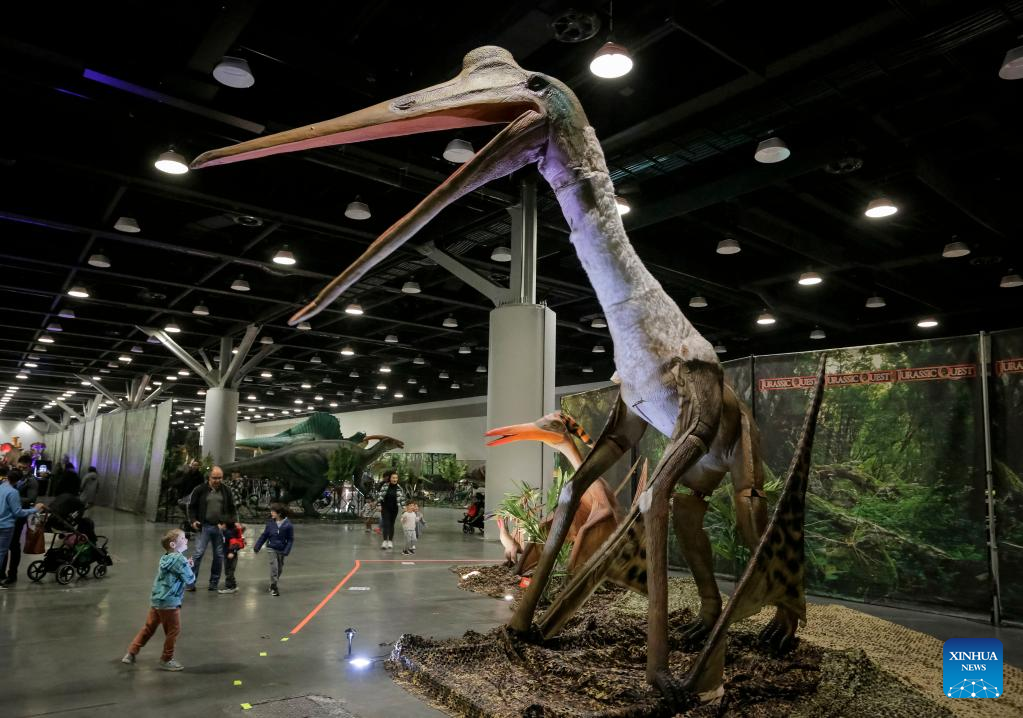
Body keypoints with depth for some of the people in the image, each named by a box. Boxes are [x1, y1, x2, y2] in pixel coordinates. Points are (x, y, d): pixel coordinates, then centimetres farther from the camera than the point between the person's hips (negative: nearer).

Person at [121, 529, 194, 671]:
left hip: (156, 600, 8)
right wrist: (189, 568, 2)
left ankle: (131, 653, 24)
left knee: (148, 628, 20)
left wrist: (186, 565, 5)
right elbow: (190, 579, -15)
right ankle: (166, 660, 17)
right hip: (169, 602, -8)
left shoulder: (165, 558, 8)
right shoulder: (180, 560, -19)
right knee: (173, 631, 7)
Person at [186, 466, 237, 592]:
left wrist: (234, 521, 1)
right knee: (199, 553, -7)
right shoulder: (201, 490, -3)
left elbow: (231, 508, 14)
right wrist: (193, 520, -8)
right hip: (205, 526, -3)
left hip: (221, 527, 3)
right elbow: (192, 506, 5)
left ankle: (214, 582, 18)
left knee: (219, 555, 7)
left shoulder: (225, 491, 6)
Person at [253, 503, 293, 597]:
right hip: (271, 548, 0)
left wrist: (286, 551, -16)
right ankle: (273, 587, 4)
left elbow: (290, 539, -9)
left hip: (281, 550, 0)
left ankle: (273, 585, 34)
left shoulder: (288, 525, -14)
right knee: (274, 567, -8)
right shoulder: (270, 523, -7)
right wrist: (257, 547, 2)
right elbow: (264, 535, 2)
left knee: (280, 569, 13)